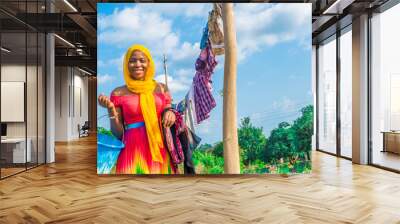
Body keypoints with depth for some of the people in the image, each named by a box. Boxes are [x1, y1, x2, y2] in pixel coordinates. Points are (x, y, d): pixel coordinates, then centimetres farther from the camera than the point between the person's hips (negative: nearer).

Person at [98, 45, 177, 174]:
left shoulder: (161, 88, 6)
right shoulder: (119, 93, 1)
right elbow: (118, 134, 1)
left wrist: (170, 113, -8)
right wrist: (111, 110, -12)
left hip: (160, 153, 3)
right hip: (133, 153, -2)